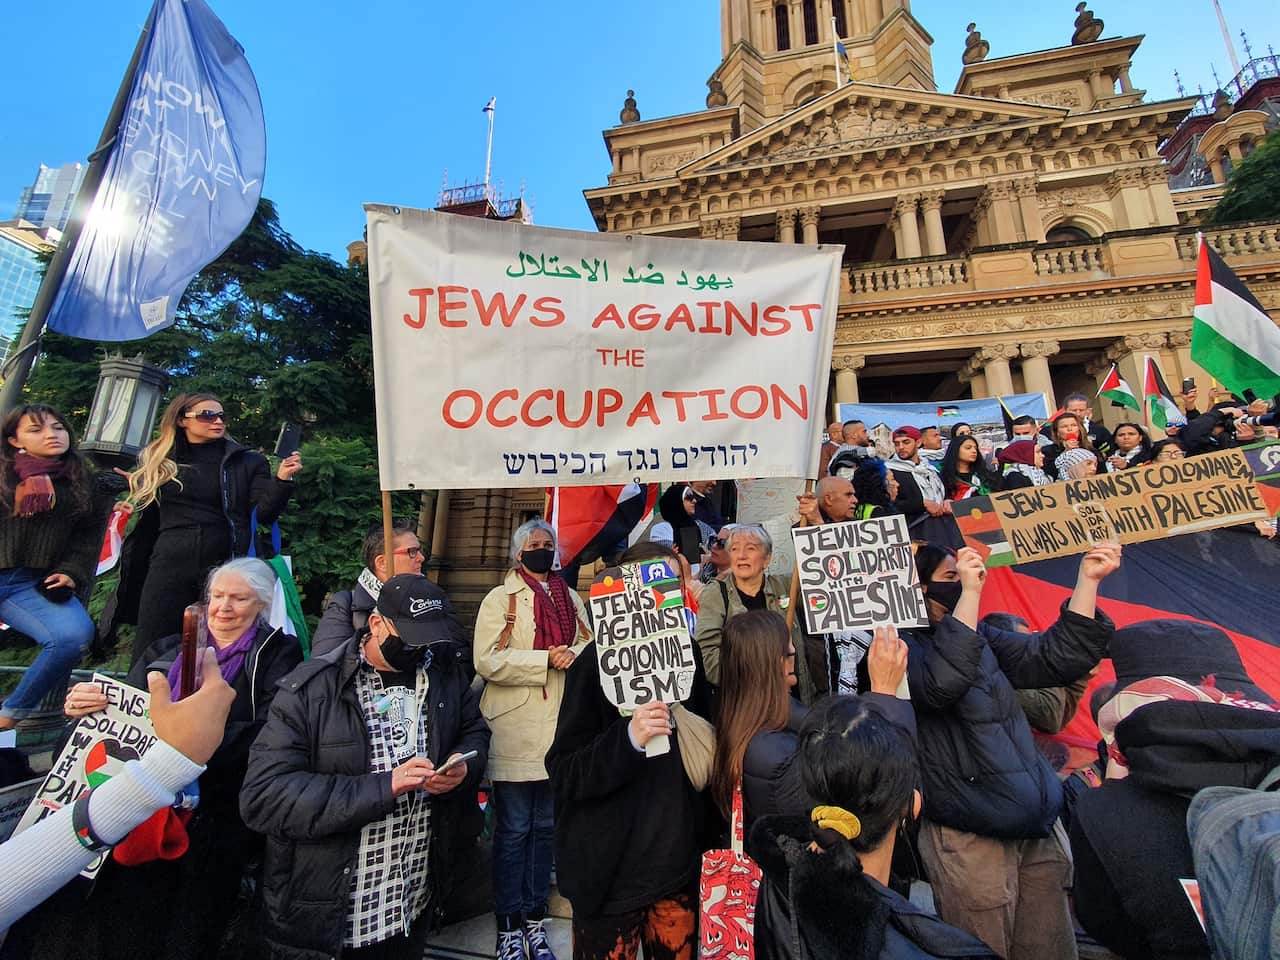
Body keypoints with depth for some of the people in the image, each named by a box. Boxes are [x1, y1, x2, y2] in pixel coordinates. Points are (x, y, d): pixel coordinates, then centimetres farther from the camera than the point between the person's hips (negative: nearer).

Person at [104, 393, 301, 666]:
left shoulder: (247, 462, 6)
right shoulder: (160, 461, 13)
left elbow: (265, 513, -4)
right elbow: (148, 519, 21)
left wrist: (282, 480, -19)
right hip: (169, 567, 2)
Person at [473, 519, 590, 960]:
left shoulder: (571, 598, 12)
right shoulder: (499, 599, -2)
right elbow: (487, 660, -13)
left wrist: (574, 655, -13)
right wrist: (546, 660, -18)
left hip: (560, 726, 4)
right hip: (516, 729, -4)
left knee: (546, 827, 14)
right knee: (514, 829, 6)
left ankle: (534, 920, 30)